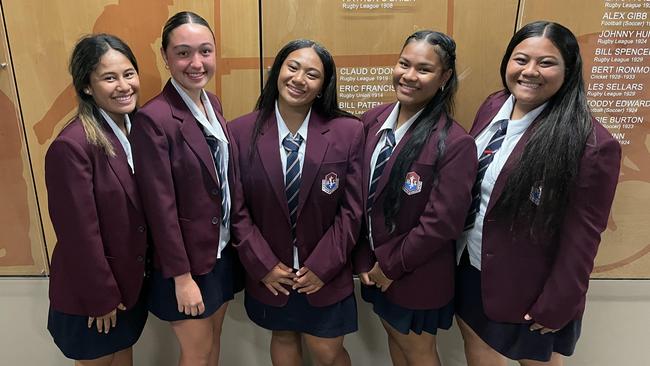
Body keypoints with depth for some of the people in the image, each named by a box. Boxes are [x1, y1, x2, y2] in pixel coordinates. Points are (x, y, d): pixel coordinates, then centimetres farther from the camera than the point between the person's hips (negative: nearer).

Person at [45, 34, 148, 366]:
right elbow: (80, 233, -21)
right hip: (89, 295, -6)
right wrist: (101, 299, -13)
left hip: (132, 280, 6)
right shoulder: (71, 145, -26)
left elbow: (143, 207, 2)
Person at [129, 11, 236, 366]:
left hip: (223, 249, 7)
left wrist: (234, 241, 8)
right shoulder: (153, 118, -22)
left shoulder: (212, 103, 2)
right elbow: (160, 207, -20)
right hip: (187, 258, -6)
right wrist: (182, 277, -15)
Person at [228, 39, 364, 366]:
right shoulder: (240, 132, -10)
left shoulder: (349, 133, -12)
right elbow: (238, 209, -6)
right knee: (283, 339, 23)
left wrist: (322, 266, -10)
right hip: (268, 273, 1)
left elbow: (351, 209, -9)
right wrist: (263, 265, -9)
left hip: (324, 273, -1)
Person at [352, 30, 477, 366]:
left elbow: (442, 223, -21)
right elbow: (359, 196, -2)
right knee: (394, 337, 27)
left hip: (415, 275, -5)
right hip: (374, 265, 6)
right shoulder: (373, 119, -5)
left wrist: (391, 265, -12)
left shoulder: (455, 143, -22)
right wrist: (364, 259, -2)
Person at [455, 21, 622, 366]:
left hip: (526, 289, -5)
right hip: (470, 264, 6)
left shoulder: (591, 144, -23)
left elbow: (580, 238, -18)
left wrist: (554, 307, -12)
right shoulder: (493, 106, -4)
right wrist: (455, 245, 8)